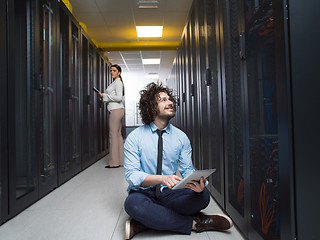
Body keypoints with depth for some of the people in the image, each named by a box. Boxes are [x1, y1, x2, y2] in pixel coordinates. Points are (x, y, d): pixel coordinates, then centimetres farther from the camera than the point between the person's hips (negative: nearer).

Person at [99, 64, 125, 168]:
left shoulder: (118, 82, -8)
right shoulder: (115, 82, 22)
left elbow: (119, 97, -19)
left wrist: (105, 96, -11)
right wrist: (104, 96, 12)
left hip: (116, 110, -10)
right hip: (117, 110, 10)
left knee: (113, 135, -8)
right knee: (118, 134, 9)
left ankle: (114, 162, -4)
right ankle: (120, 160, 13)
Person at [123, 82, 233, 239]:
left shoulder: (181, 137, 3)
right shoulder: (134, 137, -6)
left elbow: (187, 170, 2)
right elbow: (131, 174, -14)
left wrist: (197, 183, -24)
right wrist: (162, 178, -32)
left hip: (169, 193, 3)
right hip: (143, 193, -2)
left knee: (202, 196, -25)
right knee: (133, 203, -37)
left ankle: (145, 223, -20)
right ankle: (194, 223, -20)